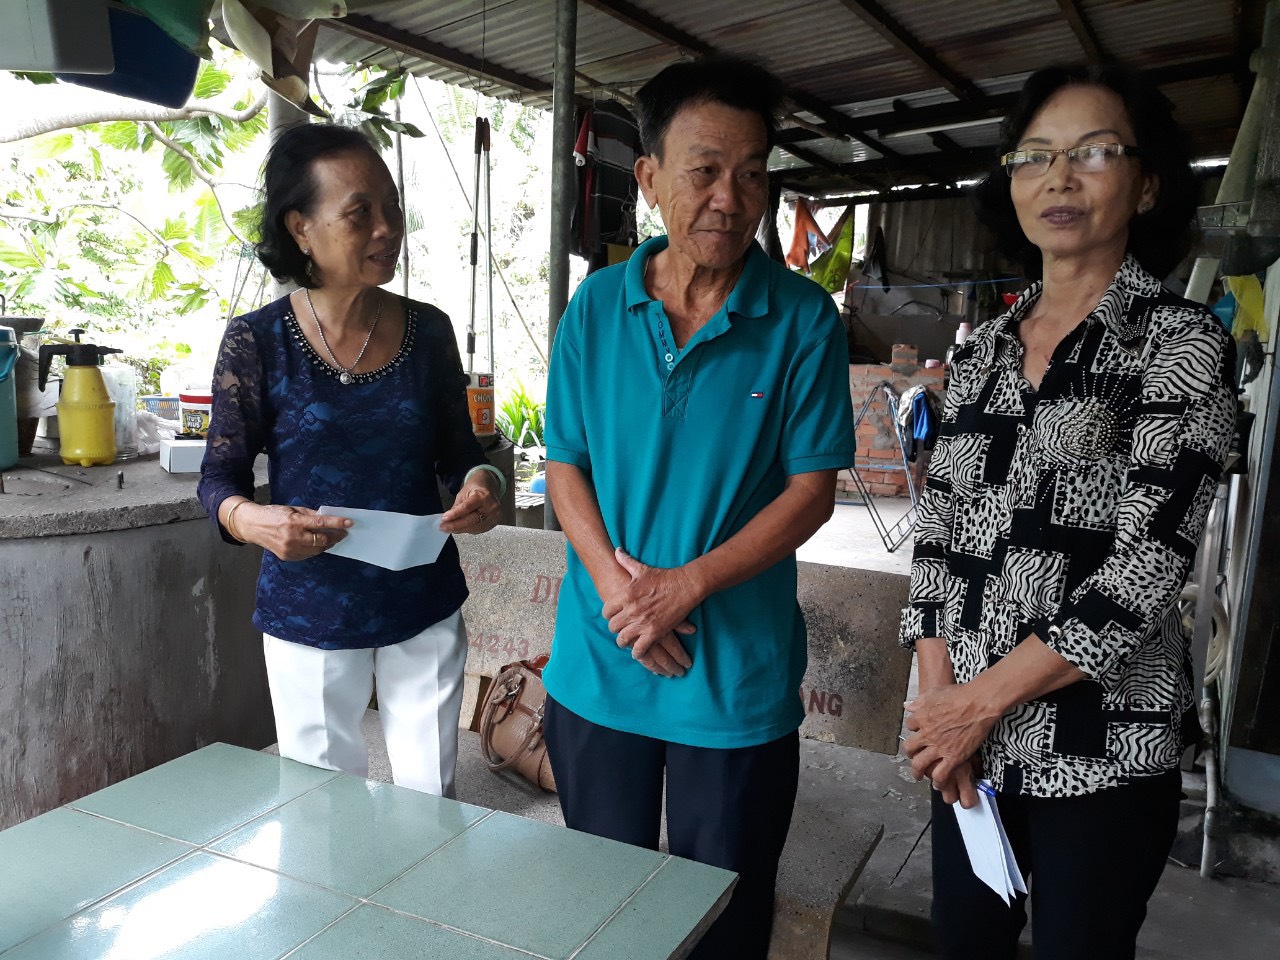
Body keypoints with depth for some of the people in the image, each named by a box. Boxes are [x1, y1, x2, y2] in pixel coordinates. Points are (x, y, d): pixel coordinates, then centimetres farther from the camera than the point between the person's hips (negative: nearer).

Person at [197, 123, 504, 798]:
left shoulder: (429, 331, -3)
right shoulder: (256, 342, -10)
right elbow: (221, 475, -3)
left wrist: (480, 485, -16)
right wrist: (250, 520, -24)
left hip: (425, 610, 2)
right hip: (308, 617, -1)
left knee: (429, 801, 16)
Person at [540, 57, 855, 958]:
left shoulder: (804, 319, -8)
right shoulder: (597, 306, -1)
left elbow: (812, 489, -9)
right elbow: (565, 463, 1)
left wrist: (686, 586, -19)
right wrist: (615, 582, -14)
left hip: (738, 674, -2)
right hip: (598, 663, 3)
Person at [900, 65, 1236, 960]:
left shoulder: (1184, 342, -6)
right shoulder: (984, 348, 8)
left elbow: (1147, 562, -15)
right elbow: (939, 525, 6)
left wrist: (982, 699, -15)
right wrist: (937, 687, -5)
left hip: (1103, 743, -4)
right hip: (964, 728, 4)